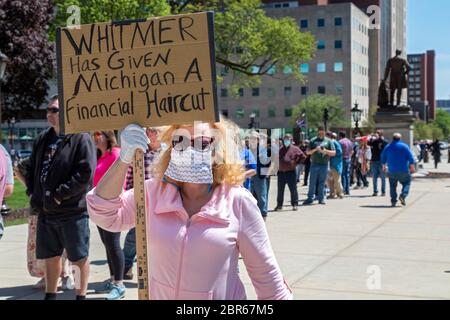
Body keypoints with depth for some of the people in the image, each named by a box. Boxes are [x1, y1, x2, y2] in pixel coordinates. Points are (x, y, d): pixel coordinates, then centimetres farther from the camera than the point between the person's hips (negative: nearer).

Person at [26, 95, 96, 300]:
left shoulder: (81, 139, -11)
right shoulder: (43, 139, 11)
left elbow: (85, 174, -19)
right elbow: (32, 169, 19)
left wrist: (58, 195, -18)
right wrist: (33, 193, 4)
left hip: (73, 211, -6)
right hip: (45, 211, 7)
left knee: (79, 258, 6)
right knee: (50, 257, 17)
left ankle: (81, 295, 21)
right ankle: (50, 295, 31)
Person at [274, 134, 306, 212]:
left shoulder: (294, 149, 0)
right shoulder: (280, 149, 10)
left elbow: (303, 157, 2)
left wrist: (296, 162, 2)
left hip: (291, 171, -4)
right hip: (281, 172, 4)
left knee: (293, 189, -1)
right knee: (280, 190, 8)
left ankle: (295, 204, 8)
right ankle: (279, 205, 17)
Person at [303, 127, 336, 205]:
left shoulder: (328, 141, 8)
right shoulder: (313, 141, 9)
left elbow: (334, 153, 4)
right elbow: (308, 152, 6)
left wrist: (326, 151, -13)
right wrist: (315, 149, -12)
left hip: (324, 165, 0)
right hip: (314, 164, 0)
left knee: (322, 182, 4)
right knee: (312, 182, 0)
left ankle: (321, 198, 10)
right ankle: (310, 199, 4)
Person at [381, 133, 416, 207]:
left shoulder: (387, 147, 6)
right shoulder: (404, 146, -3)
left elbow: (383, 158, 14)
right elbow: (410, 158, -7)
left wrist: (384, 166, 29)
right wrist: (412, 167, 0)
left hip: (391, 171, 3)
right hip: (403, 170, -2)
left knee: (393, 185, 10)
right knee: (406, 183, 11)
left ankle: (393, 201, 6)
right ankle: (403, 195, -10)